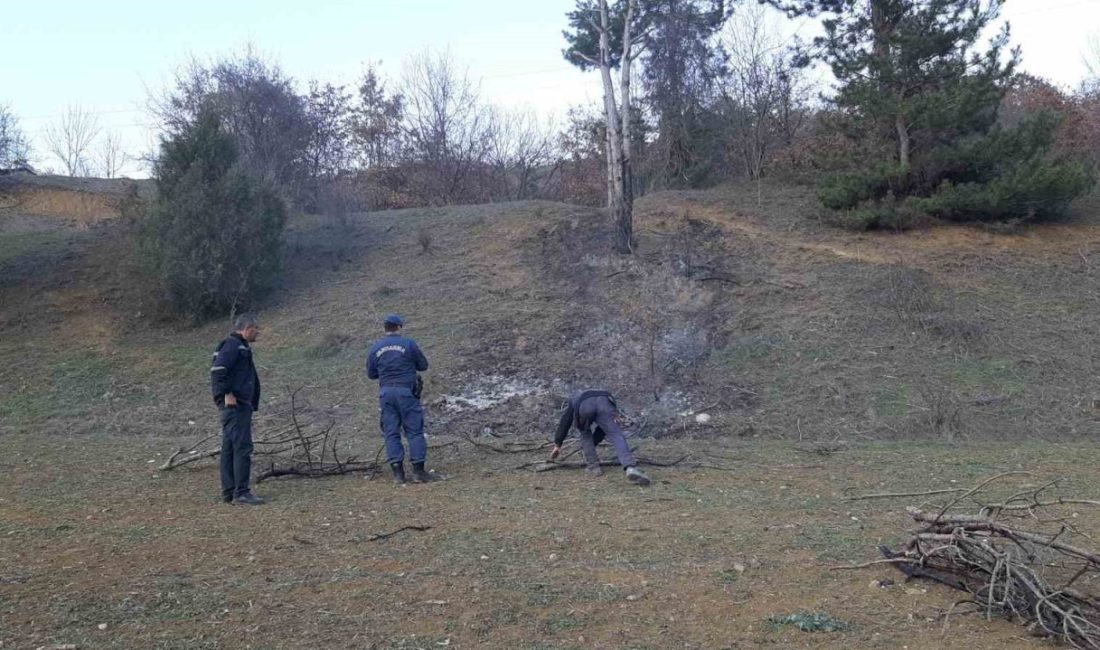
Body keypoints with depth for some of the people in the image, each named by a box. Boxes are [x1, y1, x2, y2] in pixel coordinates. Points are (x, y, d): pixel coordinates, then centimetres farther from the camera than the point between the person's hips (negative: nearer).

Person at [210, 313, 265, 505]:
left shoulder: (241, 347, 23)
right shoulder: (232, 345, -9)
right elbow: (218, 369, -22)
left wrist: (253, 404, 20)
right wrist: (227, 393, -25)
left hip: (240, 404, 11)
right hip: (235, 404, -11)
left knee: (230, 448, 11)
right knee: (242, 446, -11)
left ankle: (229, 492, 15)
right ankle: (241, 492, -11)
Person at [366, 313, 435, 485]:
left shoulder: (374, 349, 7)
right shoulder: (409, 344, -3)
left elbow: (371, 374, 15)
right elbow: (423, 365, 6)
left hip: (386, 392, 3)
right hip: (407, 391, -3)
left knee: (391, 433, 6)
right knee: (414, 431, 2)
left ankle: (398, 474, 3)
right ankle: (418, 471, 0)